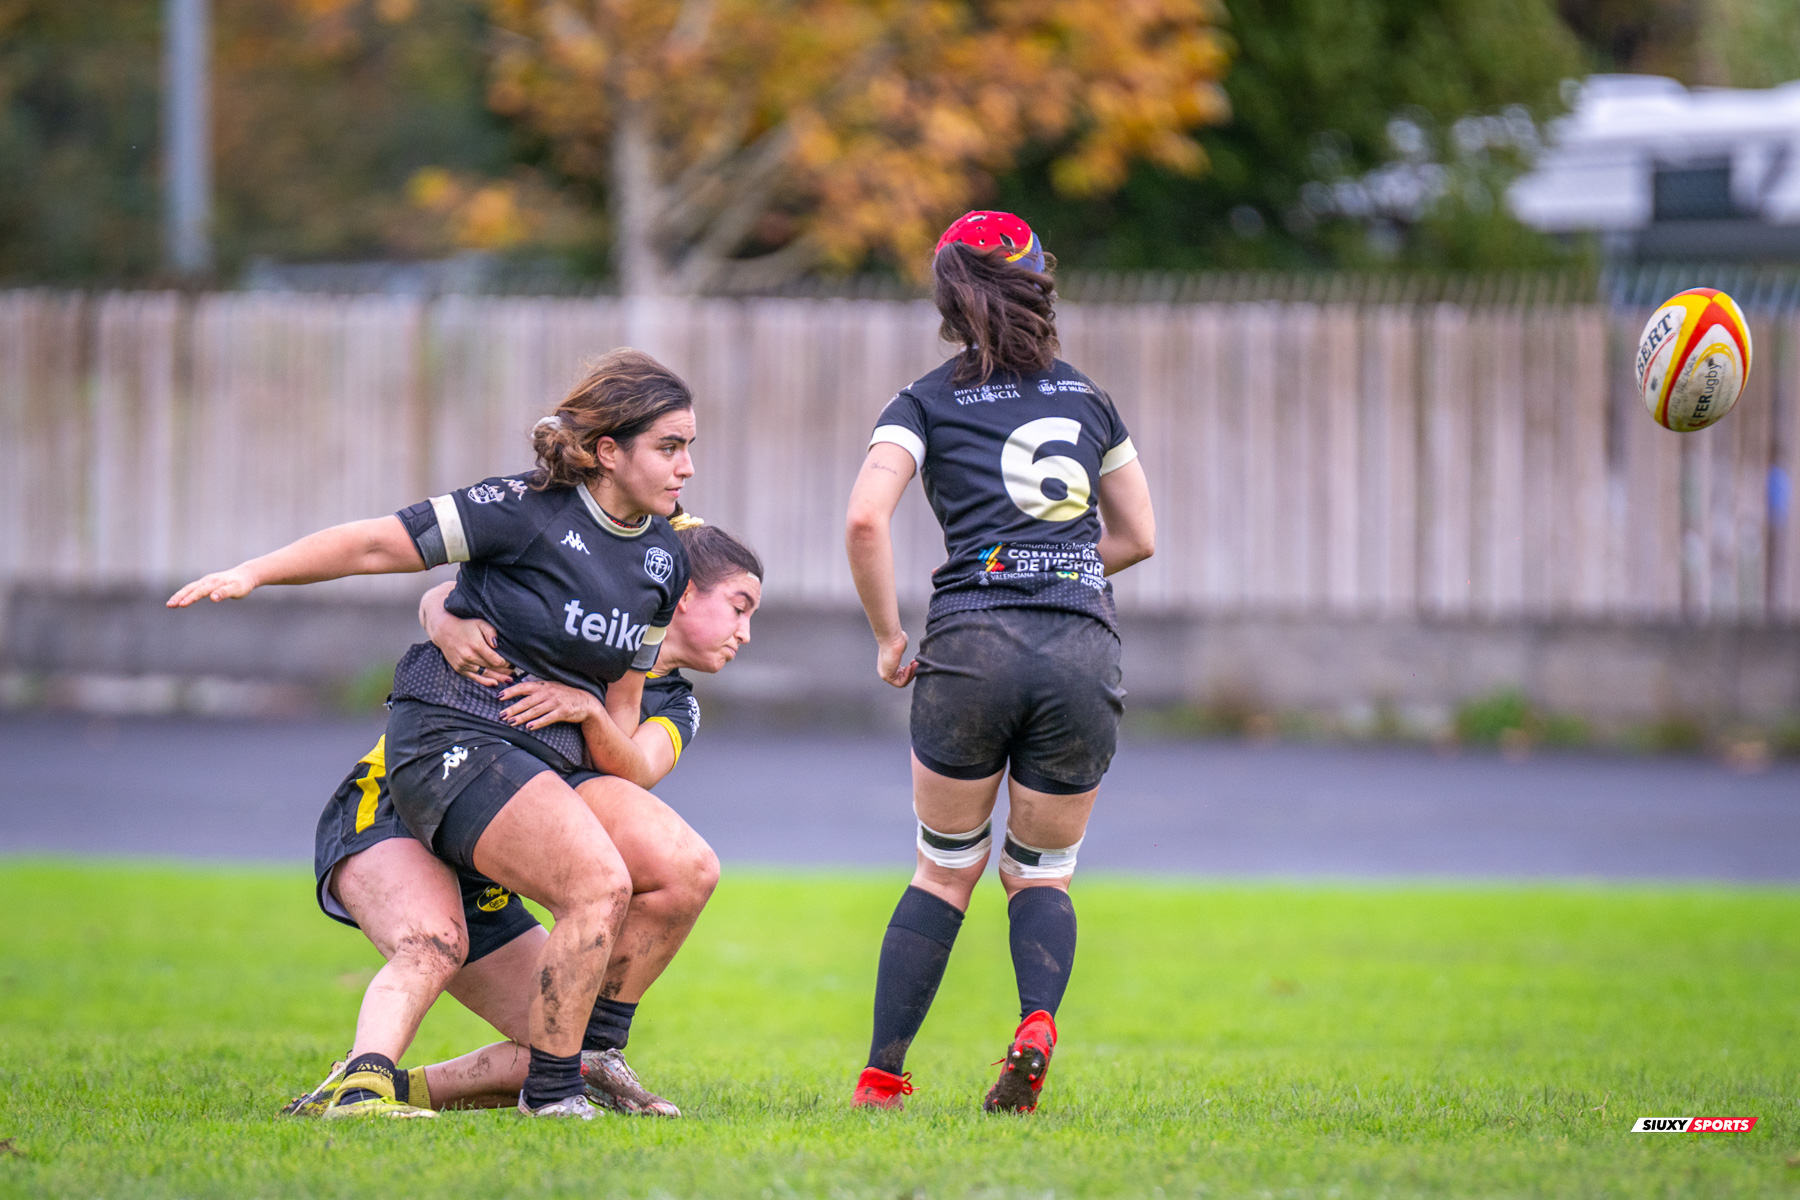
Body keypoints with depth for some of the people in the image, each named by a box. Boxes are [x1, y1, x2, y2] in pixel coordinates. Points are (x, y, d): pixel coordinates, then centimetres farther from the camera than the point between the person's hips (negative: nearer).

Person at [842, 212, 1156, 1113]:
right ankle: (1037, 1020, -14)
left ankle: (882, 1074, 6)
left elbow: (865, 517, -7)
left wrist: (888, 637, 2)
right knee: (1040, 872, 16)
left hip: (972, 643, -2)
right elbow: (1138, 536, 27)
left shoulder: (927, 403, 8)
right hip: (1084, 650, 2)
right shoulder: (1086, 397, 18)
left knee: (945, 870, 14)